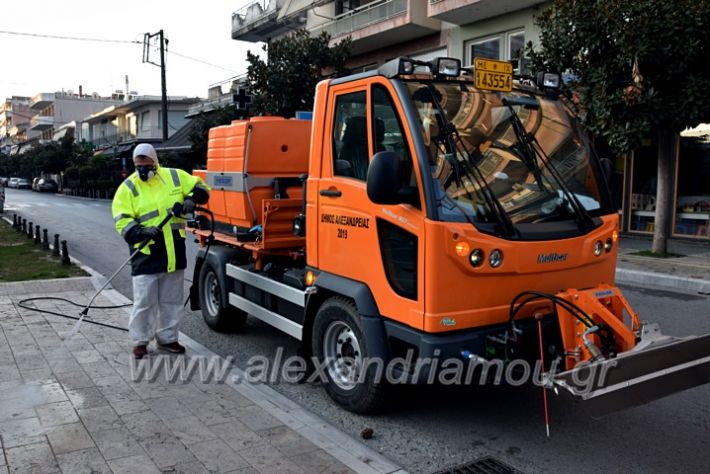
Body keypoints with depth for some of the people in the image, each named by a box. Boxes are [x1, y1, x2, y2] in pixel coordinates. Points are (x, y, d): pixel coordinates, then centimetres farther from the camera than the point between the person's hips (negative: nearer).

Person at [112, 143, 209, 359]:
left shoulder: (175, 176, 5)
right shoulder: (128, 187, -1)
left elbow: (200, 187, 12)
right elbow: (122, 221, -5)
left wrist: (191, 198, -9)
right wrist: (143, 231, -22)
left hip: (174, 252, 3)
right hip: (146, 254, -3)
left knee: (171, 300, 12)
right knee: (144, 301, 0)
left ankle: (167, 338, 27)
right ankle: (140, 341, 16)